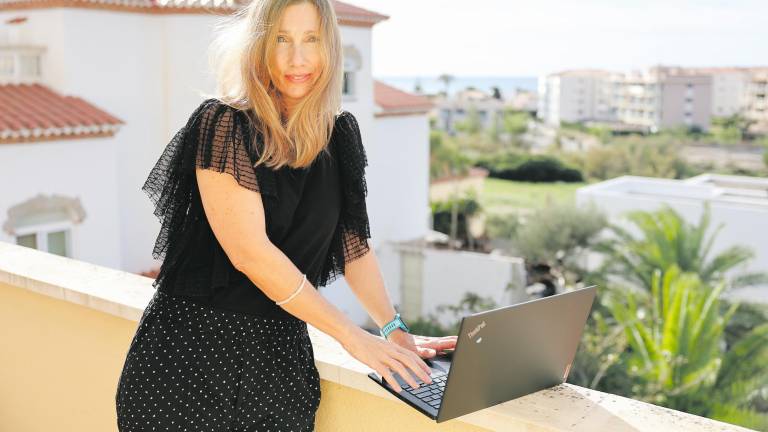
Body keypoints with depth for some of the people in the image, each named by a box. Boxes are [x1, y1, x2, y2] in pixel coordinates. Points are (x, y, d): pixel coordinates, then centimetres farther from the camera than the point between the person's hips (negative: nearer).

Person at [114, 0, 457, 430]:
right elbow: (249, 251, -18)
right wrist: (352, 335, -16)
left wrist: (396, 331, 4)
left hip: (280, 354, 4)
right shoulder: (224, 124, -12)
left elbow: (354, 242, 12)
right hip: (194, 349, -4)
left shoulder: (342, 134, 5)